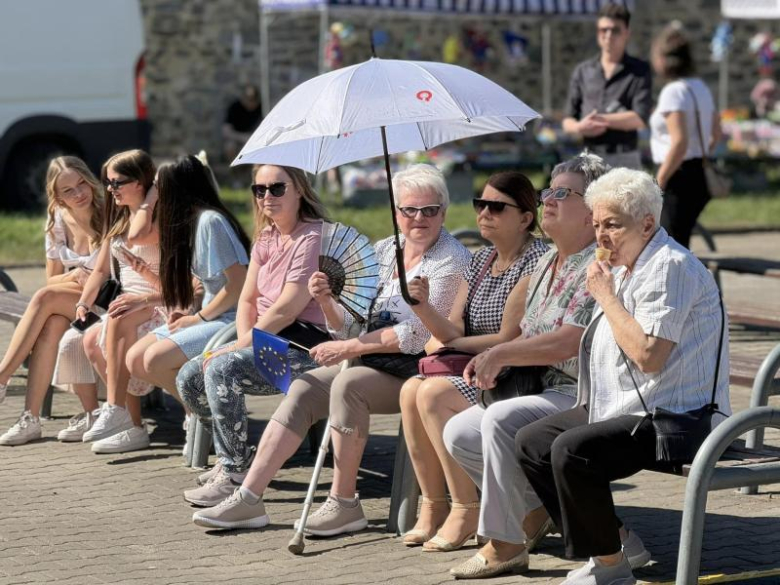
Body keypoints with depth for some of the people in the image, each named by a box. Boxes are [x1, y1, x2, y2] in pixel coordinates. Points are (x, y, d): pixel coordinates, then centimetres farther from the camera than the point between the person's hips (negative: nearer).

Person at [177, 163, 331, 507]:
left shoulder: (313, 237, -13)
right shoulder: (265, 239, 16)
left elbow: (287, 309, -19)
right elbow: (247, 301, 14)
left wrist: (239, 347, -17)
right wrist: (244, 340, -6)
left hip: (305, 345, -9)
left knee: (222, 370, -28)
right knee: (189, 377, -1)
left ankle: (234, 475, -21)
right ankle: (230, 458, 14)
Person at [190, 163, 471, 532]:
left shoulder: (452, 260, -8)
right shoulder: (383, 251, 13)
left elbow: (418, 335, -17)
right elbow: (350, 325, 12)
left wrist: (349, 348, -18)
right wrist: (327, 302, -11)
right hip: (370, 360, 7)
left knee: (347, 384, -30)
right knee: (303, 389, -11)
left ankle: (344, 504, -21)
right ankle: (249, 498, -11)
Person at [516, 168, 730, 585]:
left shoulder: (671, 267, -16)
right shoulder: (623, 267, 15)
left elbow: (648, 356, -26)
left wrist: (606, 296, -16)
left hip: (673, 417, -11)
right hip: (626, 409, 11)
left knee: (571, 450, -28)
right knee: (531, 441, 7)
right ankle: (613, 540, 5)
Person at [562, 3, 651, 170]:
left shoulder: (639, 70, 4)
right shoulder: (582, 71, 14)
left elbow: (640, 119, -8)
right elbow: (568, 121, 13)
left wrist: (601, 119, -12)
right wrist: (579, 127, -10)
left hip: (624, 158, -3)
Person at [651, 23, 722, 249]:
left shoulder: (673, 92, -15)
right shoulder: (700, 87, 12)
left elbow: (679, 142, -24)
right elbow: (716, 134, 19)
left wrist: (659, 182, -18)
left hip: (680, 178, -9)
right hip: (700, 175, 9)